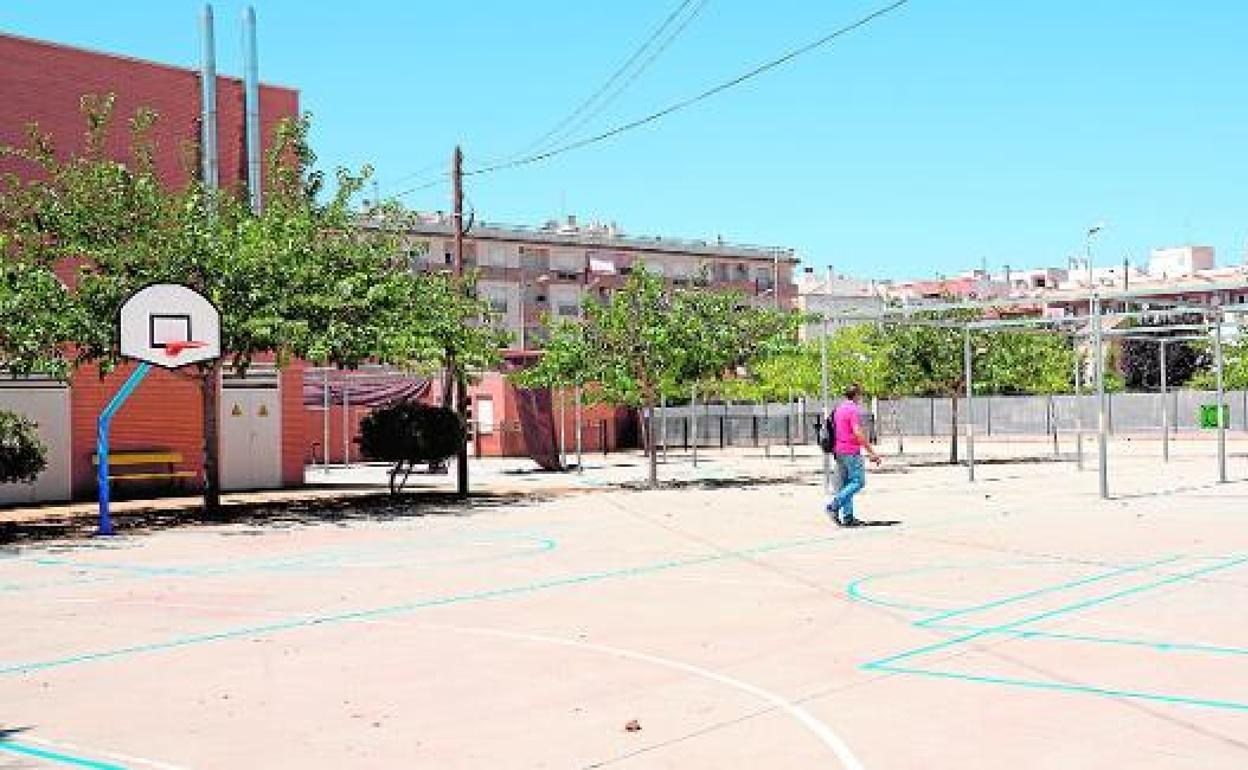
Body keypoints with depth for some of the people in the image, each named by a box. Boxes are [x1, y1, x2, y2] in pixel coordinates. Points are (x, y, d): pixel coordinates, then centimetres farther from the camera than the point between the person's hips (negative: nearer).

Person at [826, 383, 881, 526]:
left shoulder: (838, 410, 15)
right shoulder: (854, 410, -13)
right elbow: (858, 433, -21)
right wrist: (871, 452, -19)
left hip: (839, 451, 9)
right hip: (851, 452, -9)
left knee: (846, 484, 10)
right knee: (858, 482, -5)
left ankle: (847, 518, 8)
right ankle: (834, 505, -15)